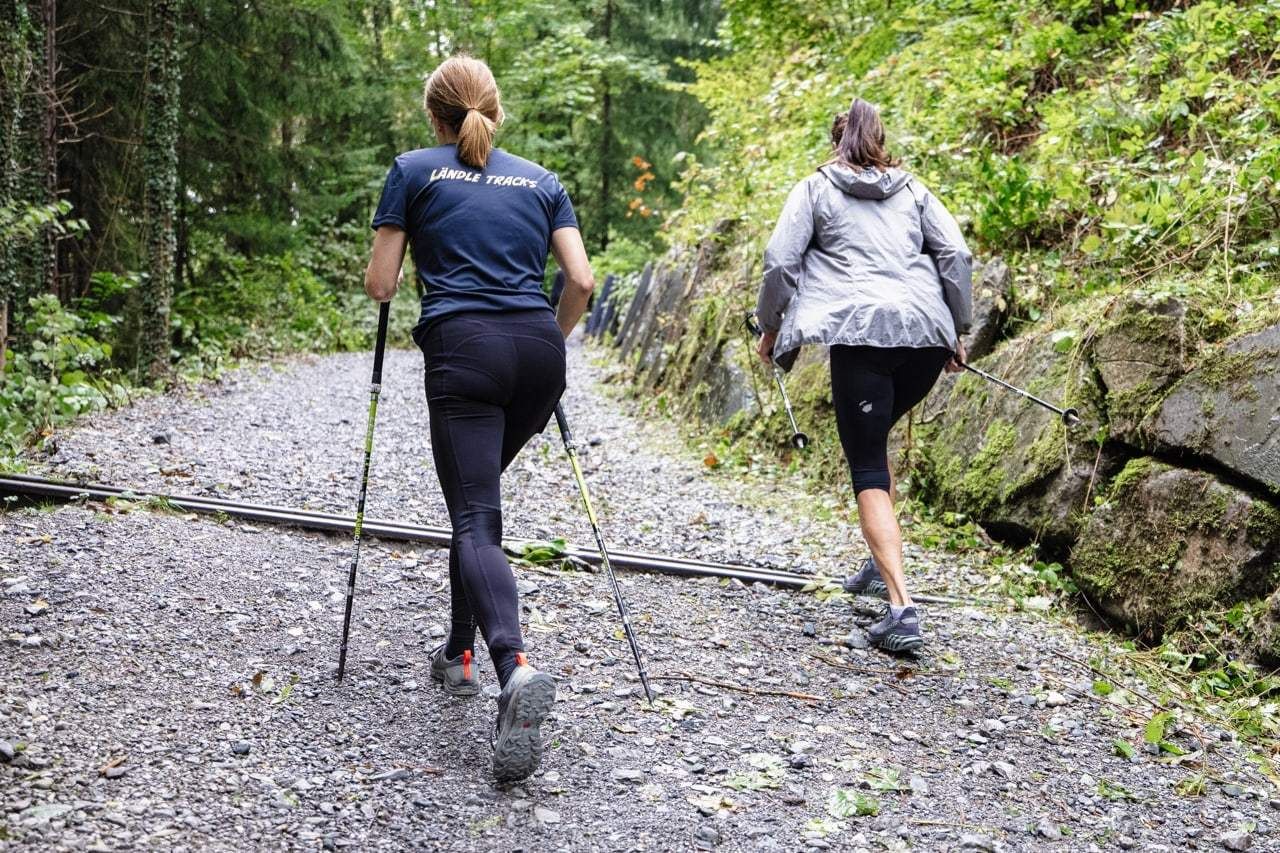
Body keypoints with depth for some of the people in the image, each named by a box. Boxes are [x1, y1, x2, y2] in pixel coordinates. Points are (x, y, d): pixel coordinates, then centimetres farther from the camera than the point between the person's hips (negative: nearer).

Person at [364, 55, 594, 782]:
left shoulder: (415, 171, 10)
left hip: (464, 348, -4)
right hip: (540, 353, 4)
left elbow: (380, 286, 7)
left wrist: (394, 264, 30)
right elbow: (581, 282, 9)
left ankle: (517, 669, -32)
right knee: (479, 494, 23)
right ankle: (460, 653, 28)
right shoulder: (541, 181, 18)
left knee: (475, 517, -8)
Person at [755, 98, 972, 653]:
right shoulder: (913, 190, 20)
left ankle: (902, 607, -16)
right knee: (872, 437, 27)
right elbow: (956, 255, 10)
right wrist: (959, 329, 17)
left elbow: (780, 261, 3)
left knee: (868, 469, -2)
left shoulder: (816, 188, 12)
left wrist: (769, 326, 15)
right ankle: (881, 563, 26)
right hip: (927, 331, 4)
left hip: (862, 330, -4)